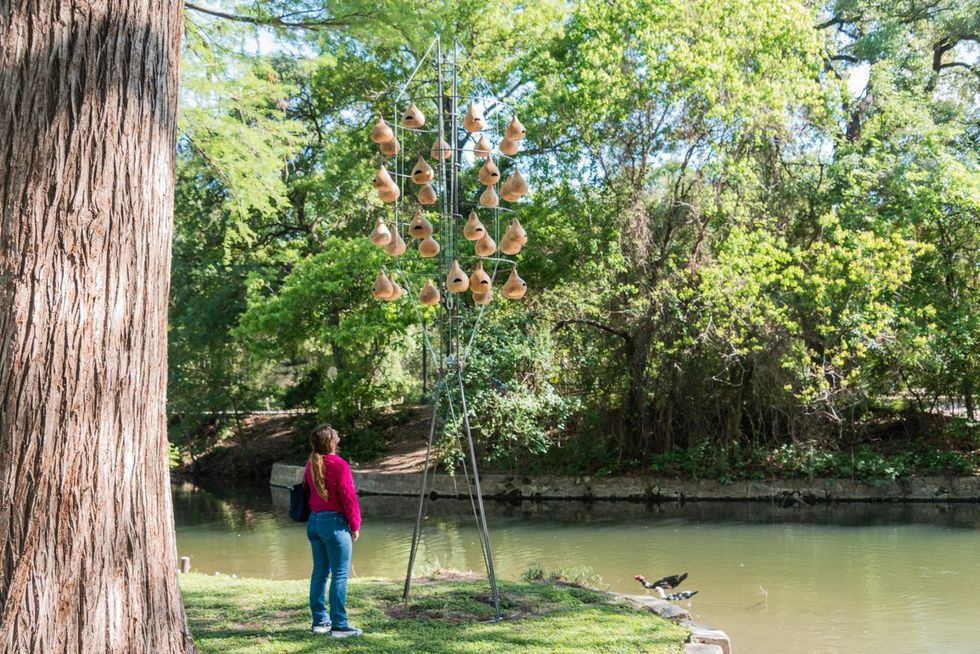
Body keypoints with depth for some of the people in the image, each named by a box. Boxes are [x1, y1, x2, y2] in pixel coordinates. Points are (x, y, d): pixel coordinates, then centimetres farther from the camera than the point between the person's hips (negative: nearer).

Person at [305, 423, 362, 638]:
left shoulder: (311, 465, 8)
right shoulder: (339, 465, -15)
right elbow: (349, 498, -13)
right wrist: (355, 526, -4)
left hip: (313, 521, 8)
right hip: (334, 523, -8)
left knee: (320, 572, 13)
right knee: (339, 574, -3)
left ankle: (320, 620, 18)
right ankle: (339, 625, -2)